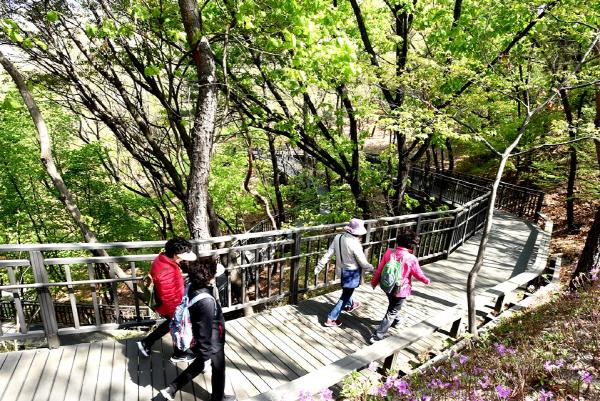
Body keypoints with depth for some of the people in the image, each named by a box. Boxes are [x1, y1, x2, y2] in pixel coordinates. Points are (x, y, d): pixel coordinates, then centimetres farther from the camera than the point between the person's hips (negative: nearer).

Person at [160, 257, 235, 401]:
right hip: (212, 345, -8)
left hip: (197, 341, 8)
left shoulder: (192, 287, -15)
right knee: (218, 370, 22)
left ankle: (171, 389, 39)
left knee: (199, 364, 34)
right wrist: (206, 356, -21)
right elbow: (205, 332, -29)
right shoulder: (207, 301, -38)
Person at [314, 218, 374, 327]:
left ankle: (350, 305, 59)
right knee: (345, 296, 9)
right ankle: (331, 319, 14)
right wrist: (372, 268, -1)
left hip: (342, 269, 7)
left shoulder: (338, 237, -12)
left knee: (347, 290, 32)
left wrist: (319, 266, 2)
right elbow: (363, 262, -19)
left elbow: (328, 254, -7)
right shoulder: (355, 244, -29)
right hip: (352, 273, -7)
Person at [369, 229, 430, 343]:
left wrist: (374, 282, 11)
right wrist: (426, 281, 15)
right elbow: (419, 274, -8)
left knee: (392, 305, 32)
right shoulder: (411, 259, -24)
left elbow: (379, 269, -4)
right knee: (391, 313, 8)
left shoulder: (389, 252, -13)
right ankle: (377, 336, 7)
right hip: (400, 290, -5)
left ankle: (396, 320, 59)